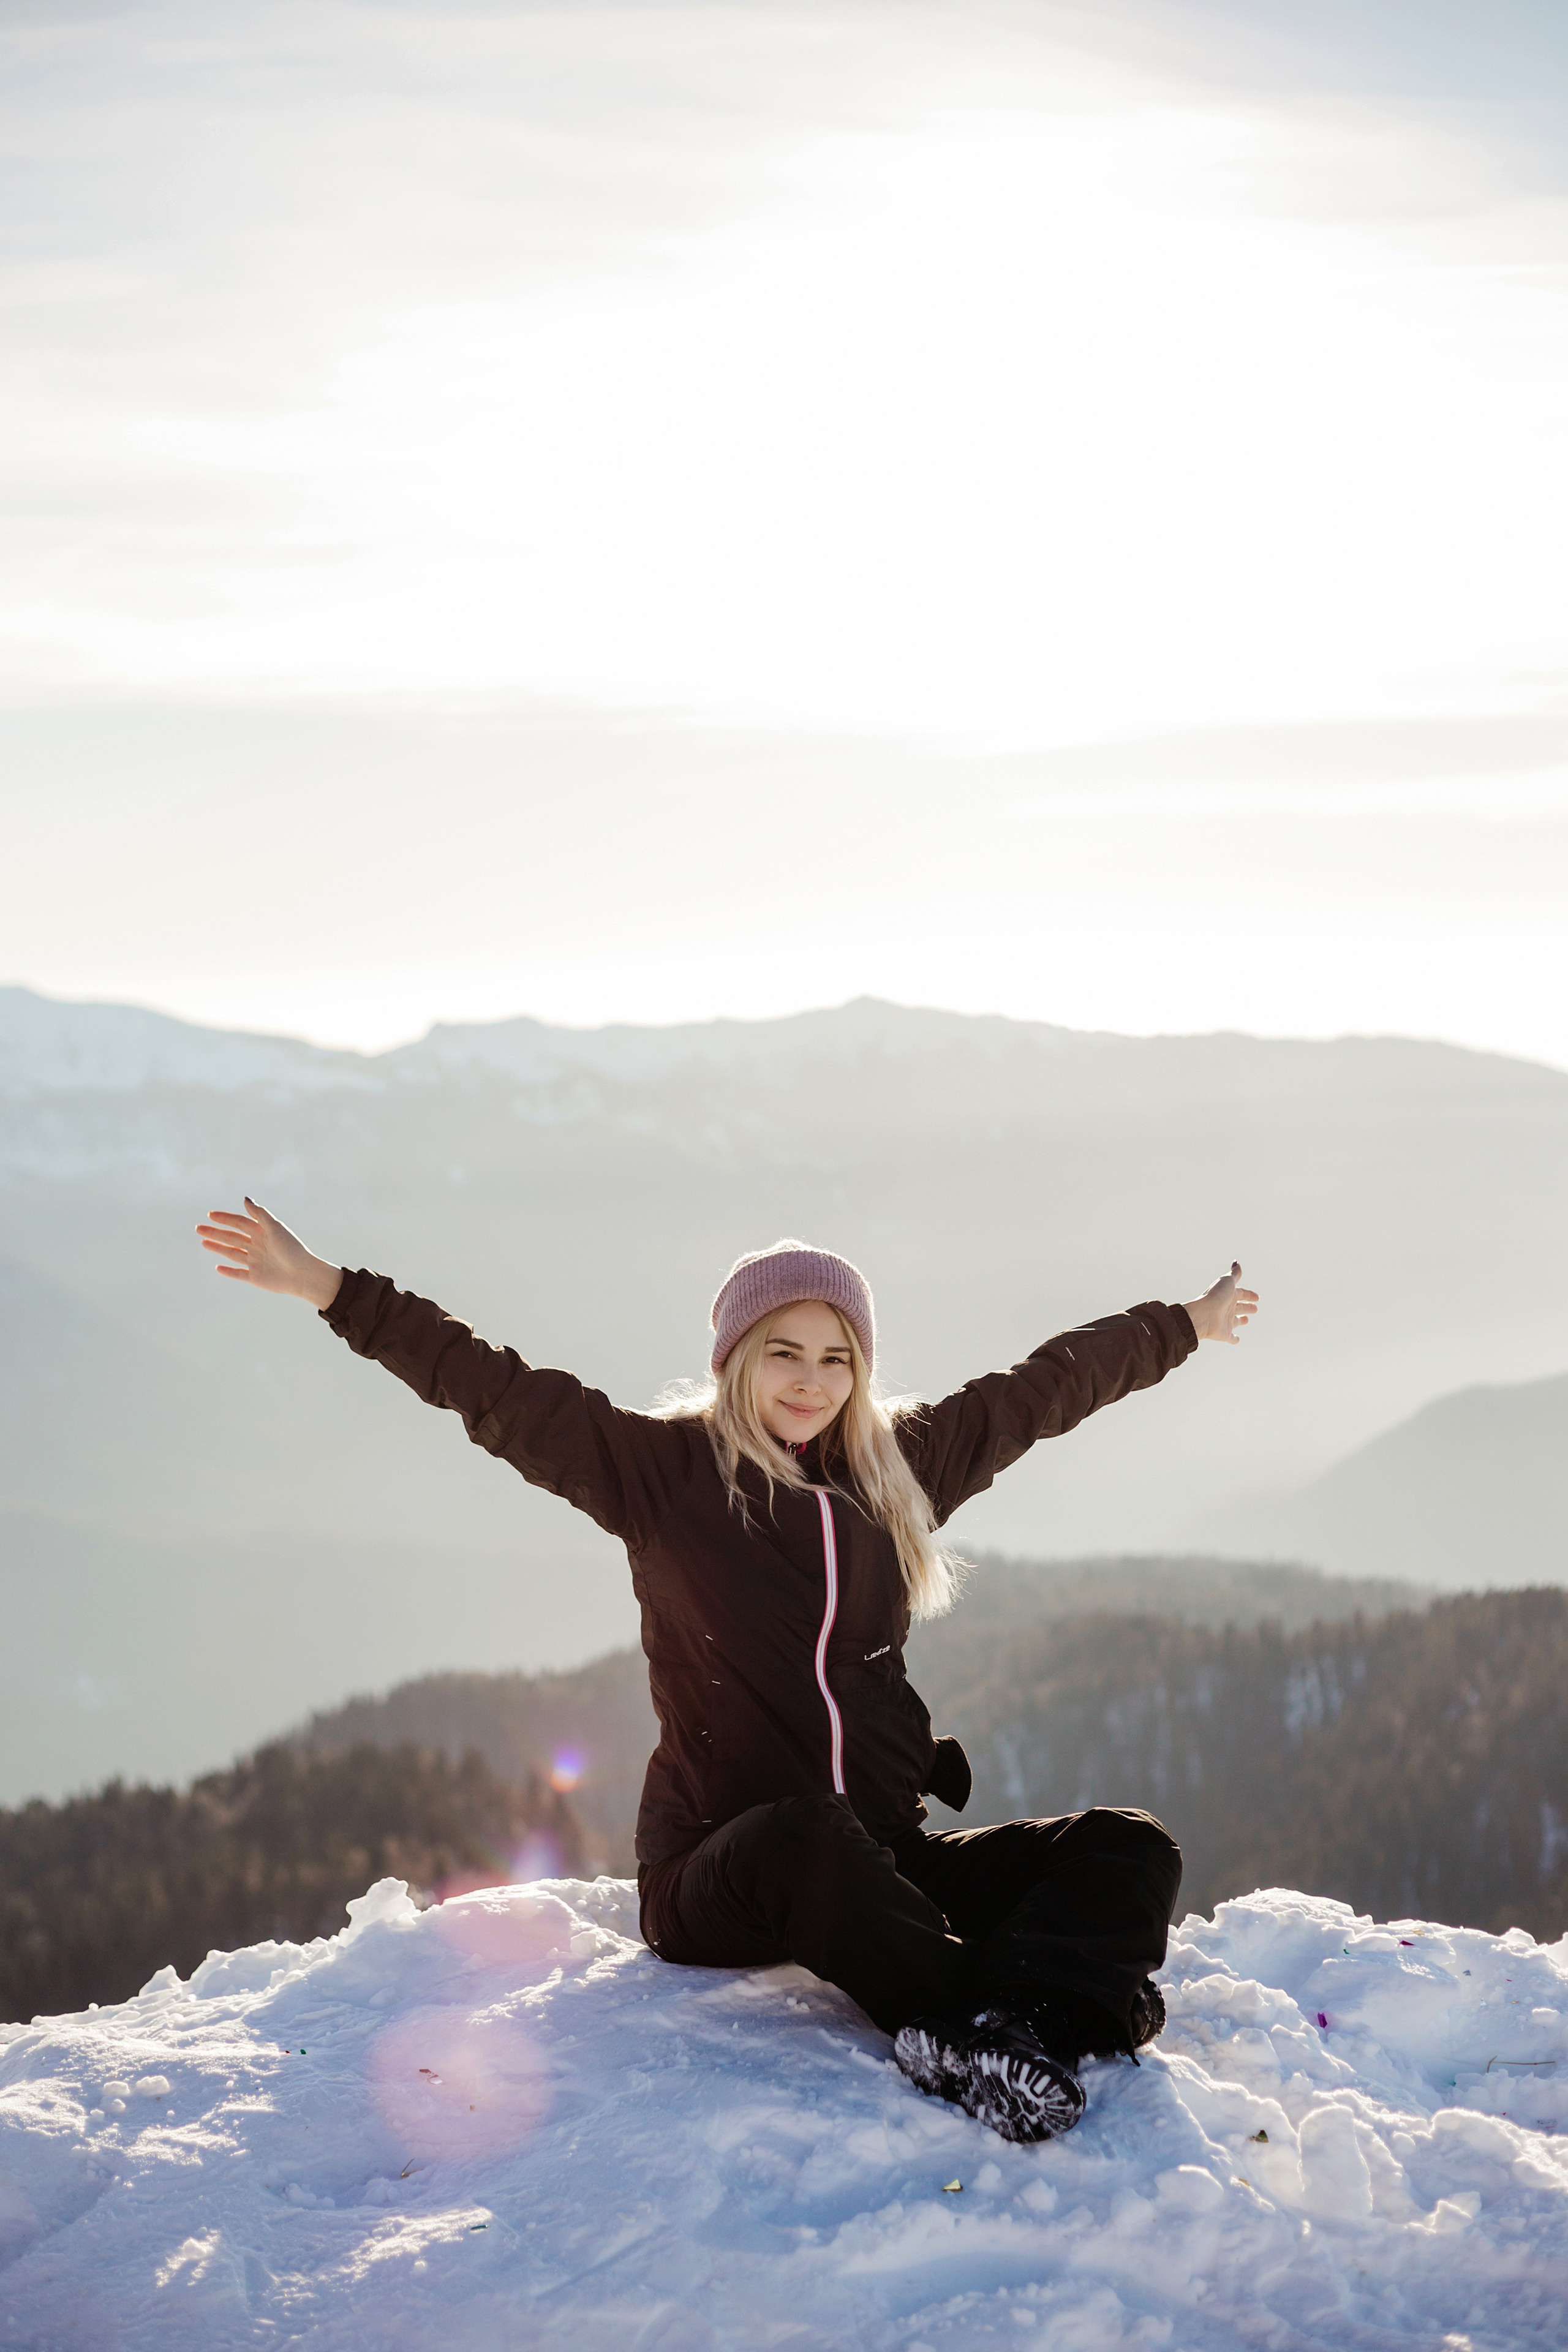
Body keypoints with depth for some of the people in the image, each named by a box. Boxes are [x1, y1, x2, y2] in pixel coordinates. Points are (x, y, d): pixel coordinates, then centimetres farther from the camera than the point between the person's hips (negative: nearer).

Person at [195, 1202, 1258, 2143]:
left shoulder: (903, 1465, 14)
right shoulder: (661, 1468, 1)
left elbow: (1045, 1385, 26)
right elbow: (497, 1392, -6)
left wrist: (1188, 1325, 38)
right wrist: (333, 1291, -15)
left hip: (882, 1860, 5)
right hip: (718, 1875, -5)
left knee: (1131, 1850, -15)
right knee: (809, 1830, -41)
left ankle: (1028, 2025, -40)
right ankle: (969, 2022, -40)